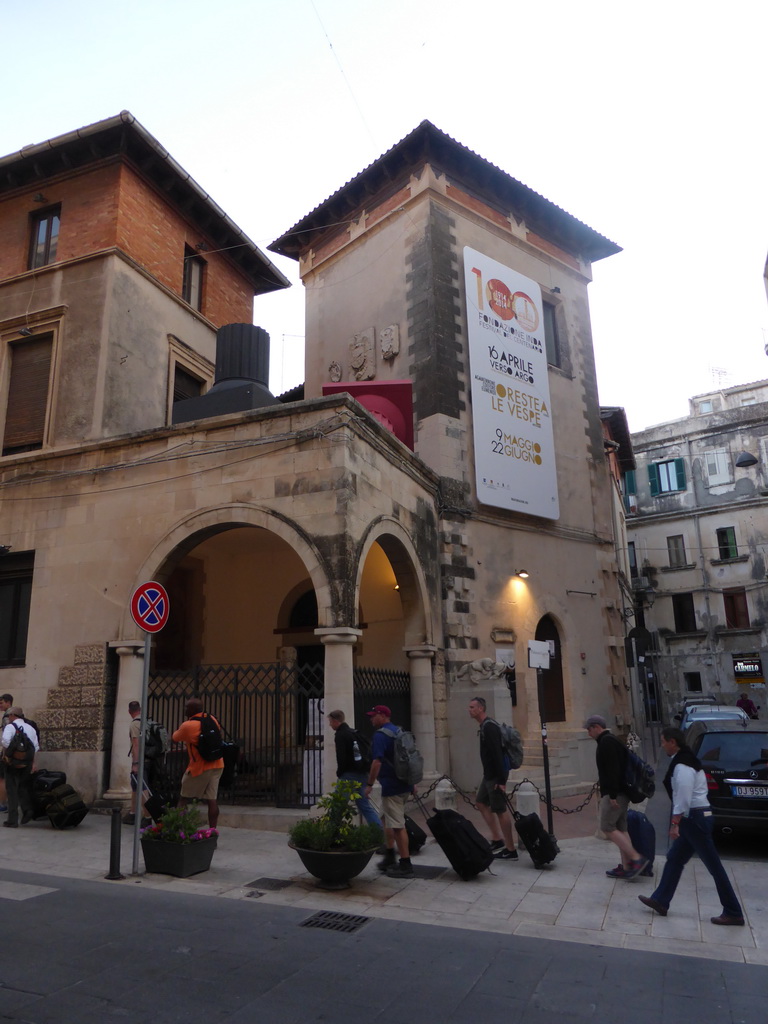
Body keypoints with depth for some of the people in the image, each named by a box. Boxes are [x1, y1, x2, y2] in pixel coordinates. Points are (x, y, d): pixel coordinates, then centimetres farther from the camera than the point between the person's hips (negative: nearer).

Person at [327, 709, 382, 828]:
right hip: (362, 774, 8)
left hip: (349, 775, -8)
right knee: (365, 805, 11)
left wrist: (340, 773, -4)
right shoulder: (355, 733, 17)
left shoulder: (340, 735, -9)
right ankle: (380, 830, 5)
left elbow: (341, 757, -17)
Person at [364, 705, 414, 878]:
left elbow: (377, 762, -22)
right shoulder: (399, 732, 15)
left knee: (397, 826, -3)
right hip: (405, 784, 10)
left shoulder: (381, 735, -13)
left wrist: (369, 784, -15)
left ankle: (406, 865, 1)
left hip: (391, 786, -10)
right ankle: (389, 857, 27)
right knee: (388, 821, 21)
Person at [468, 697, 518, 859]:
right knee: (481, 802, 17)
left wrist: (501, 780, -26)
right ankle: (497, 839, 22)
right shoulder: (484, 726, 13)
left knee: (501, 810, -4)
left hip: (496, 775, -11)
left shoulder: (489, 727, -19)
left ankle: (511, 850, 4)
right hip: (489, 774, 11)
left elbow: (497, 754, -24)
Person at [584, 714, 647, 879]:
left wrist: (613, 794, -23)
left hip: (614, 793, -10)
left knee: (607, 827, -7)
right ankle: (626, 867, 12)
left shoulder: (606, 742, -15)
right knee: (620, 828, 10)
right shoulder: (611, 740, 17)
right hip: (621, 792, 10)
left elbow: (613, 769, -22)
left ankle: (636, 858, -10)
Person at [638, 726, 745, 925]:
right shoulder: (685, 761, 12)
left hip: (694, 819, -11)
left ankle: (734, 913, 12)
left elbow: (683, 797, -24)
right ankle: (660, 901, 22)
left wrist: (675, 823, -20)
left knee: (713, 866, 0)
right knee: (675, 858, 14)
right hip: (694, 818, 11)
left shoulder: (682, 766, -20)